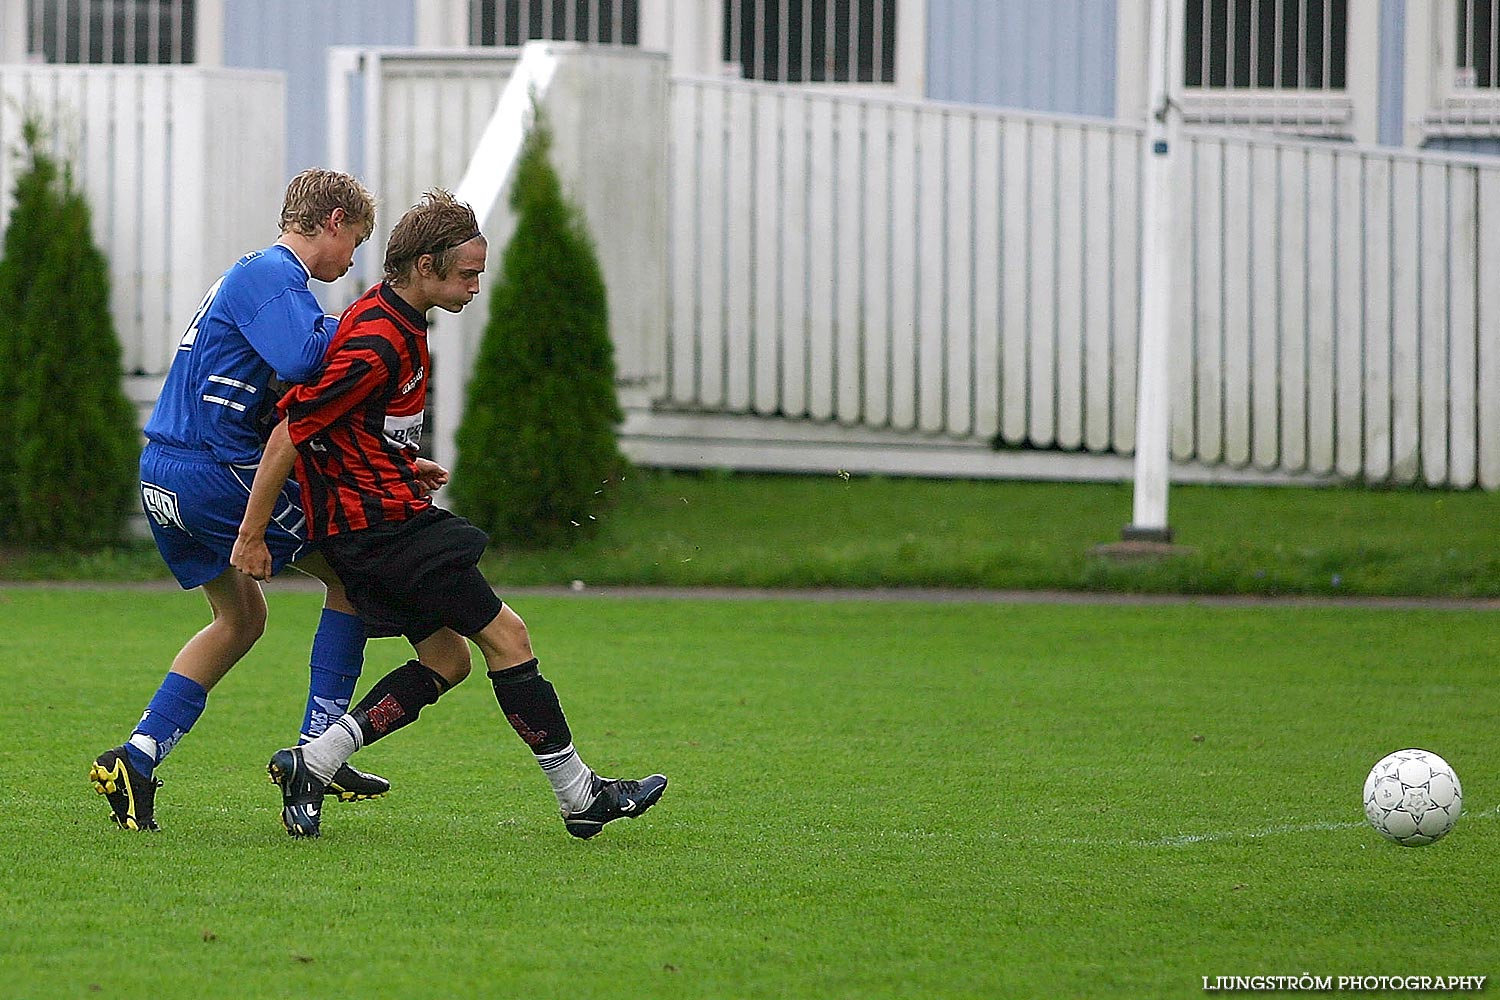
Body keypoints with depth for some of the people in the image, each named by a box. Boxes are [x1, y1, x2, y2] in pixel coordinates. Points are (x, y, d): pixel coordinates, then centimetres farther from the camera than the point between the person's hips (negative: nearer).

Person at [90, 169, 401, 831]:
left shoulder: (256, 273, 22)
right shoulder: (273, 274, -10)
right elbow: (301, 359, -30)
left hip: (163, 473, 10)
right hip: (213, 472, -10)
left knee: (240, 617, 22)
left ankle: (135, 759, 11)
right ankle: (316, 749, 3)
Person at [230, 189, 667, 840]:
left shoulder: (395, 318, 9)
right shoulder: (377, 344, -23)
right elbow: (289, 433, -21)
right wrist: (252, 536, -16)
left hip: (387, 514, 11)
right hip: (383, 523, -11)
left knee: (445, 661, 9)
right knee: (505, 635, -6)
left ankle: (311, 764, 4)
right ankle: (580, 796, 1)